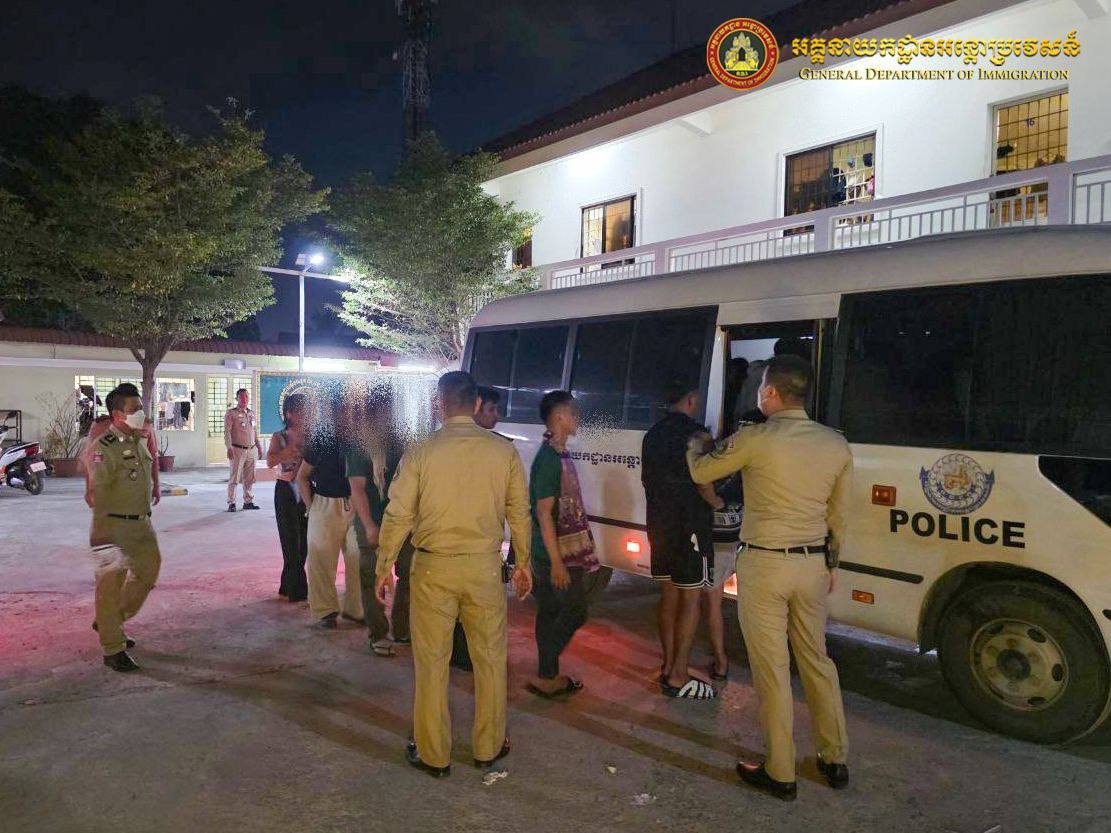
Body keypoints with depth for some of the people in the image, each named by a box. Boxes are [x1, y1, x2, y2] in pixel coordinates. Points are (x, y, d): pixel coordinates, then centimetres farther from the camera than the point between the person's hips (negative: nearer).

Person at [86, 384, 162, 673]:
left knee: (147, 573, 16)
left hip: (141, 522, 9)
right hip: (114, 526, -9)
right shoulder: (105, 447, -18)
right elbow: (98, 492, -23)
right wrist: (101, 533, -26)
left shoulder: (139, 441, 8)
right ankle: (113, 650, 9)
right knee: (111, 583, -1)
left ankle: (109, 622, 36)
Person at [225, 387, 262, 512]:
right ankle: (231, 503, 0)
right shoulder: (231, 413, -2)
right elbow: (227, 432, -8)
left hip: (252, 450, 5)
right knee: (234, 477, -4)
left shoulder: (251, 413, 16)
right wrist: (229, 448, -17)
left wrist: (259, 447, 18)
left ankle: (248, 501, 16)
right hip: (238, 450, -5)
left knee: (249, 478, 9)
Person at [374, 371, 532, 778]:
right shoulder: (504, 451, -3)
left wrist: (384, 566, 6)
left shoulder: (420, 452, -8)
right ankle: (489, 746, 31)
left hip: (433, 568, -1)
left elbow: (398, 514, -5)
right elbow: (519, 512, 2)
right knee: (490, 659, 16)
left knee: (432, 662, 11)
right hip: (485, 567, 2)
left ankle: (433, 755, 24)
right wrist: (522, 562, 14)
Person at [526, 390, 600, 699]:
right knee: (574, 613, -1)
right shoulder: (548, 459, -19)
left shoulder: (560, 455, 10)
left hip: (566, 552, 9)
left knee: (552, 613, 14)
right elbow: (544, 513, -21)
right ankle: (544, 676, 8)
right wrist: (557, 562, -22)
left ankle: (548, 675, 24)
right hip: (557, 555, -9)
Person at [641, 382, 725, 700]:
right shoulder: (695, 434, -12)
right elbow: (702, 483, -15)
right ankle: (678, 677, 0)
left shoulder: (652, 435, 13)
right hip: (689, 527, -8)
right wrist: (718, 503, 3)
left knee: (669, 595, 14)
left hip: (659, 525, 8)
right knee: (691, 599, -2)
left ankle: (668, 666, 20)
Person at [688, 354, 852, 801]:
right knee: (816, 660, 20)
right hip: (813, 564, 6)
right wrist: (831, 562, 23)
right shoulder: (836, 444, 1)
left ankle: (780, 773, 17)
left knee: (771, 668, 5)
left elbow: (700, 472, -1)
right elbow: (838, 515, 10)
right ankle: (835, 760, 32)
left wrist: (694, 448, 21)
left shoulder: (756, 439, -15)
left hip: (764, 564, -6)